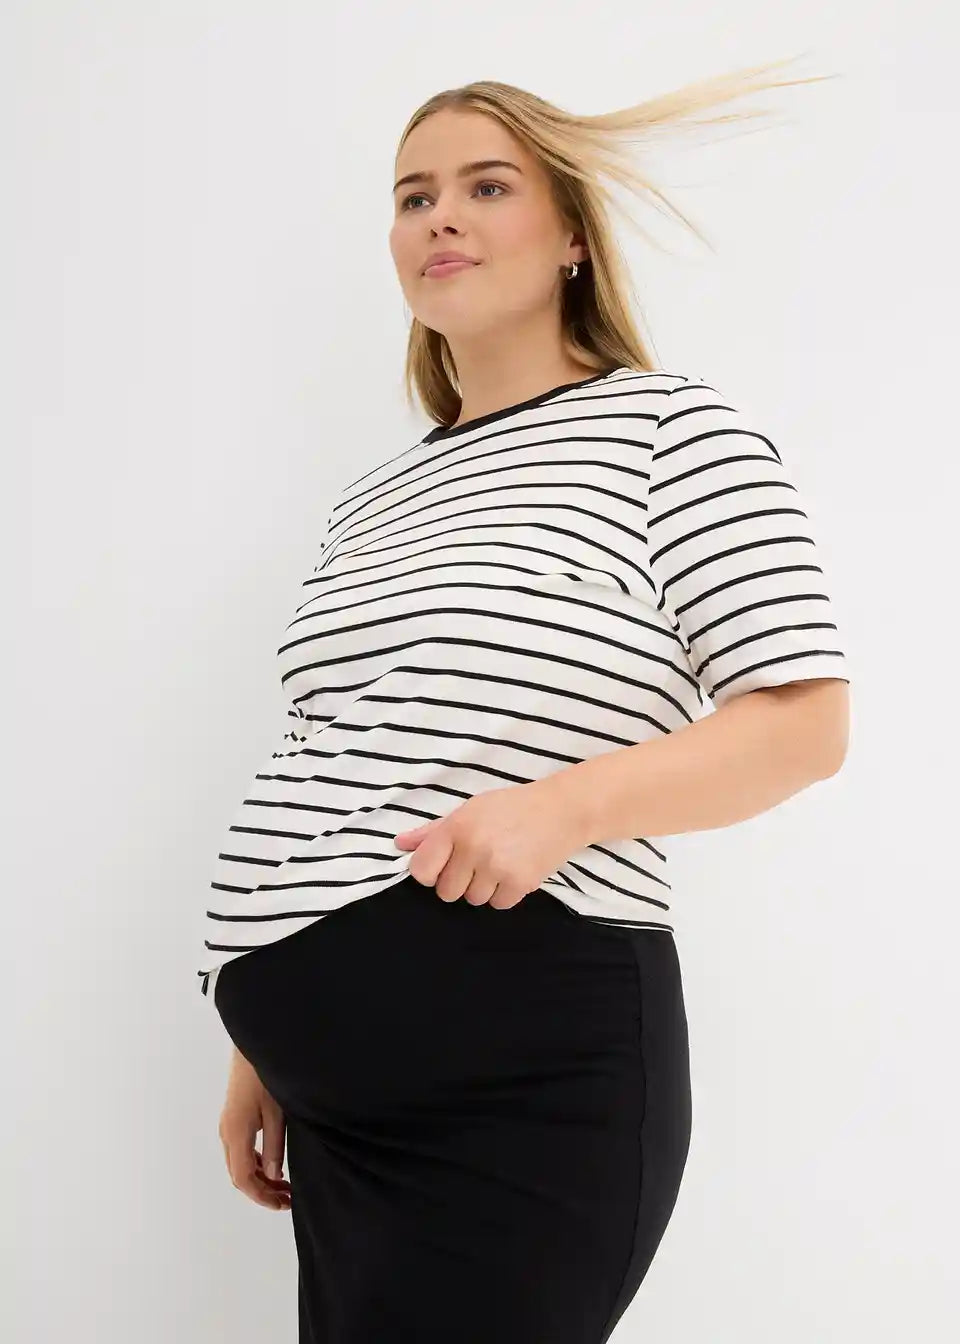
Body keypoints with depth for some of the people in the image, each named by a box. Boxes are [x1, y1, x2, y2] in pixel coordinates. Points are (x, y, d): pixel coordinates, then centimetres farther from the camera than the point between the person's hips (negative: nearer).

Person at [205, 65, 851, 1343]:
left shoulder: (673, 427, -2)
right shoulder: (374, 501, 16)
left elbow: (806, 721, -9)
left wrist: (562, 804, -24)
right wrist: (263, 1051, 17)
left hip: (525, 1082, -6)